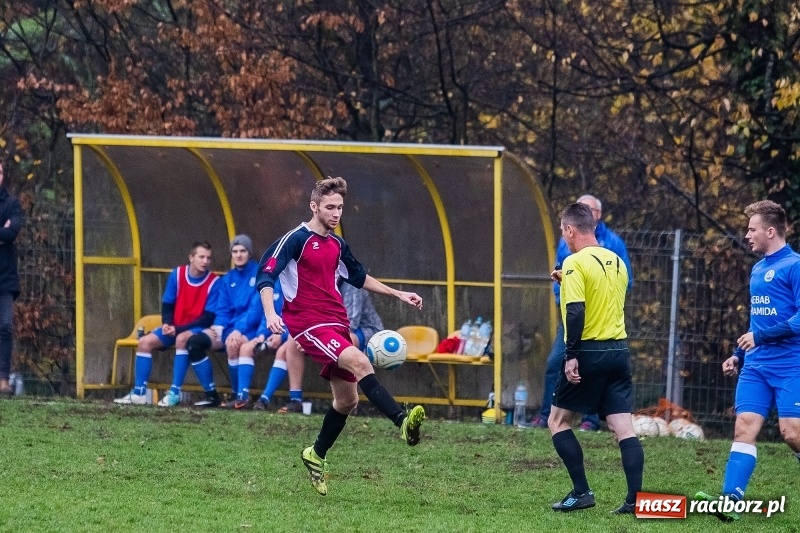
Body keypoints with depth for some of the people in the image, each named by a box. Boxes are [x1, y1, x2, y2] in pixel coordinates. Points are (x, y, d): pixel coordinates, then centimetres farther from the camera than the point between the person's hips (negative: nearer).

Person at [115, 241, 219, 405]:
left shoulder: (214, 282, -15)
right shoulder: (177, 275, -3)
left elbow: (208, 318, -17)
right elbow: (167, 305, 4)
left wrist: (178, 329, -21)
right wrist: (167, 324, -18)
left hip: (199, 329, -5)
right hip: (175, 327, 5)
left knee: (182, 339, -36)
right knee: (145, 342, -11)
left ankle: (175, 392, -34)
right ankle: (139, 393, -8)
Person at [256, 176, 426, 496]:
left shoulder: (336, 245, 15)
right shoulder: (296, 239, -8)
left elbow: (359, 277, 31)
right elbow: (266, 275, -15)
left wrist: (398, 294, 30)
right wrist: (270, 313, -31)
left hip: (336, 324, 9)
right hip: (308, 323, -8)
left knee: (347, 400, 9)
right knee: (360, 362, -29)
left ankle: (317, 455, 29)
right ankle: (402, 422, -42)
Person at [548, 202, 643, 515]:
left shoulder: (575, 263, -10)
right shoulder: (617, 262, 12)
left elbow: (575, 311, -19)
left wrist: (571, 355, -17)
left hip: (589, 353, -6)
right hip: (618, 351, 6)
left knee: (558, 420, 8)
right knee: (623, 427, 2)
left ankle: (581, 492, 0)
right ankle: (635, 498, -7)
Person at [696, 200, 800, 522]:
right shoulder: (758, 270, 16)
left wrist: (760, 336, -19)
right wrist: (739, 355, 20)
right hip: (756, 366, 7)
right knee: (744, 428, -6)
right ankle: (731, 500, -15)